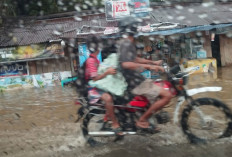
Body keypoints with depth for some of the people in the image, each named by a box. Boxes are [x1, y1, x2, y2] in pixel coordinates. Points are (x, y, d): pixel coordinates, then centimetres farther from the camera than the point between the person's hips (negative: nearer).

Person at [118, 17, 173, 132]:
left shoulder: (128, 43, 16)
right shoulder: (126, 44, -17)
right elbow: (126, 64, -31)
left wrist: (153, 62, 24)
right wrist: (148, 66, -34)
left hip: (137, 79, 11)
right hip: (136, 84, -11)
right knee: (167, 95, -18)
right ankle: (142, 121, -12)